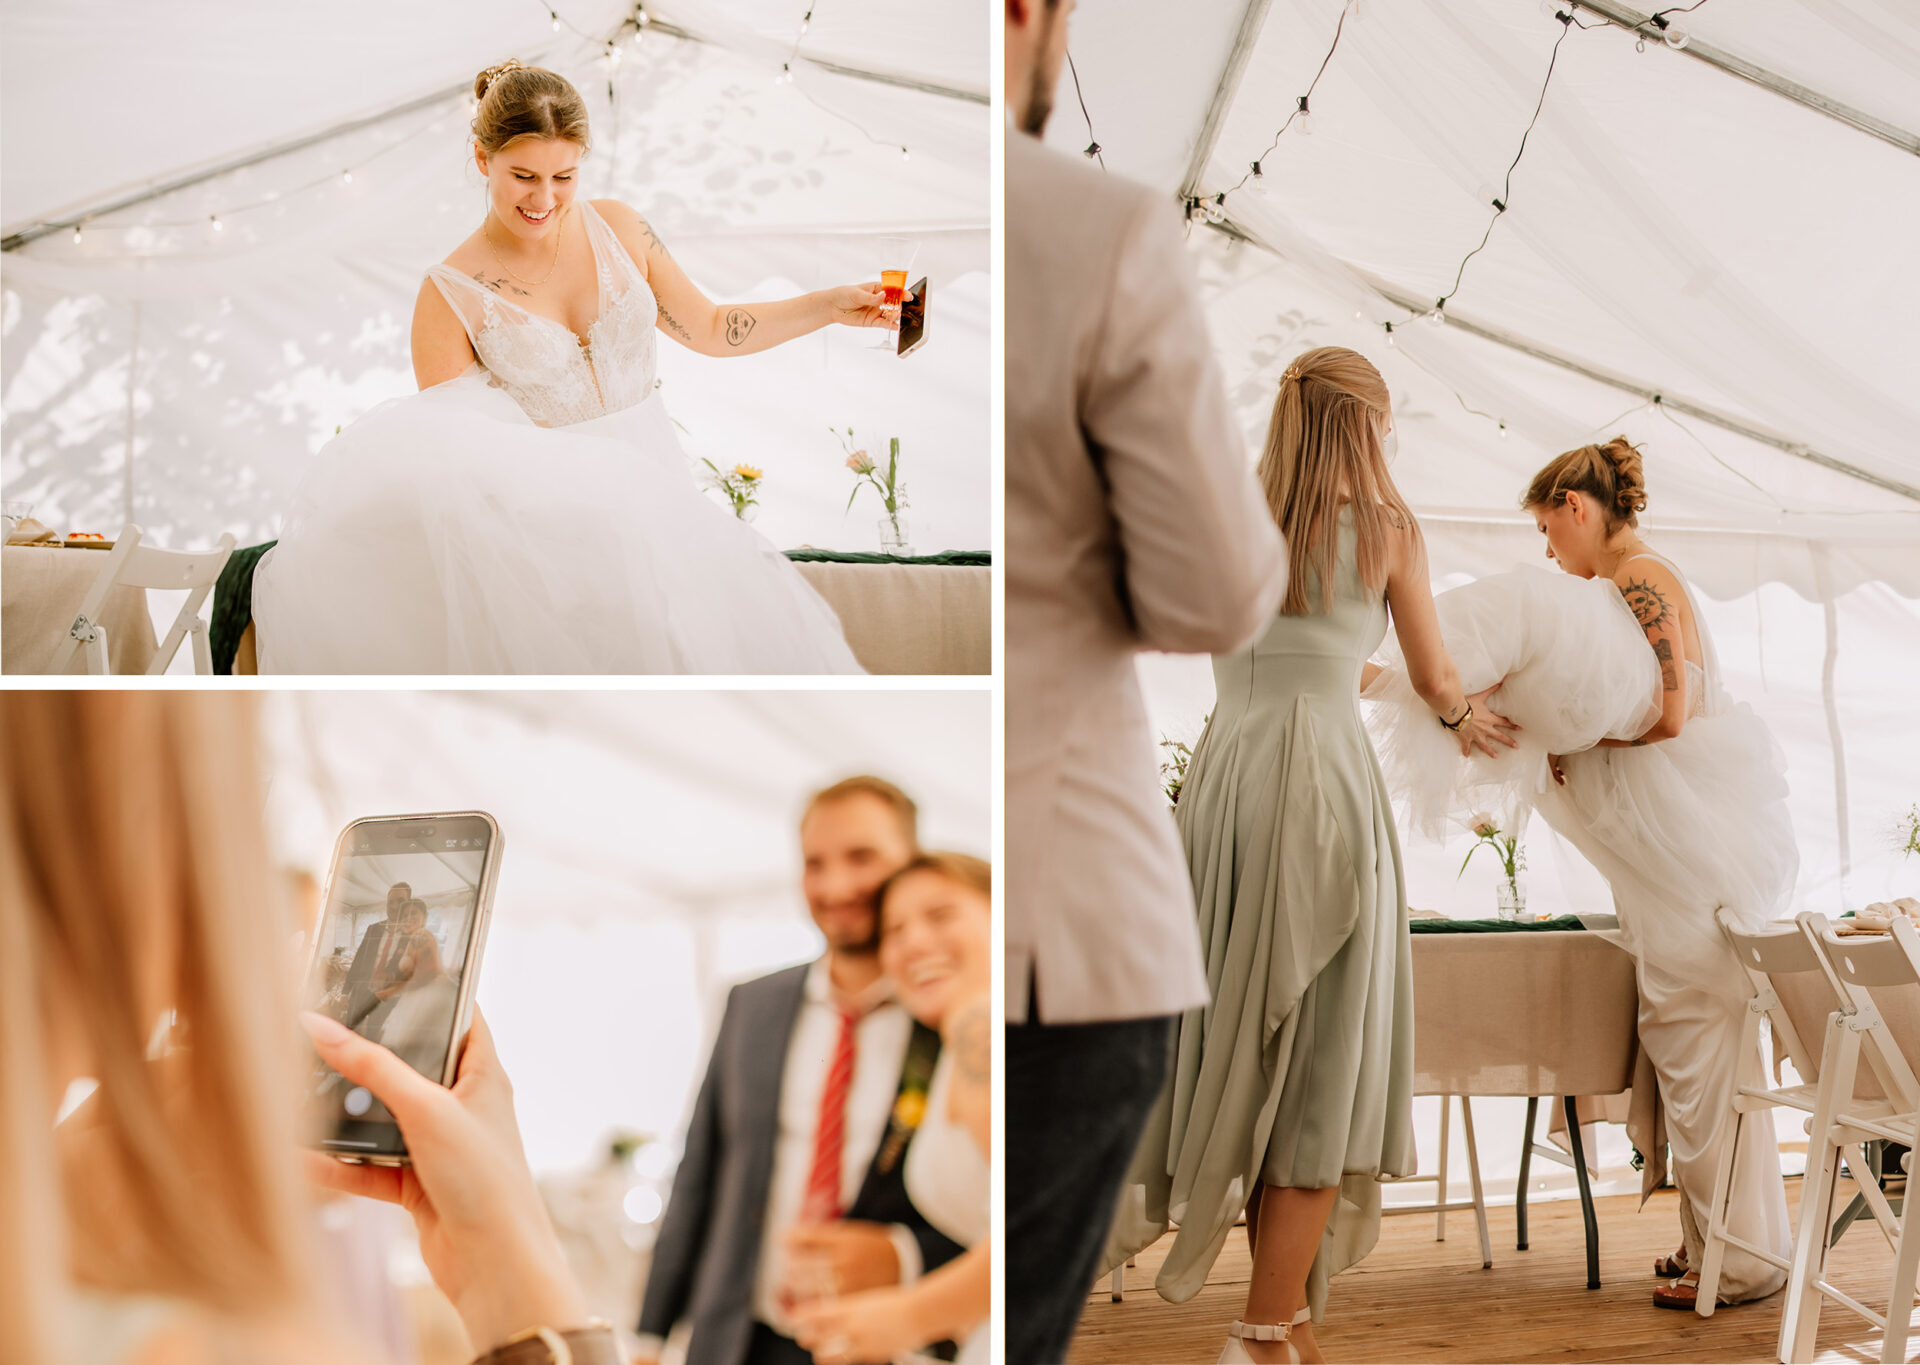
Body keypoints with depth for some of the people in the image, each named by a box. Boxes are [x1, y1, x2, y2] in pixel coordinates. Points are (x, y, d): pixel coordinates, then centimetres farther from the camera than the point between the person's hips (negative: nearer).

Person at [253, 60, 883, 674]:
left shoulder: (616, 228, 9)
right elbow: (451, 441, -3)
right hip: (546, 506, -3)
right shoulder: (452, 294, -1)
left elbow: (711, 329, 19)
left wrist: (833, 306, 11)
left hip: (652, 484, 3)